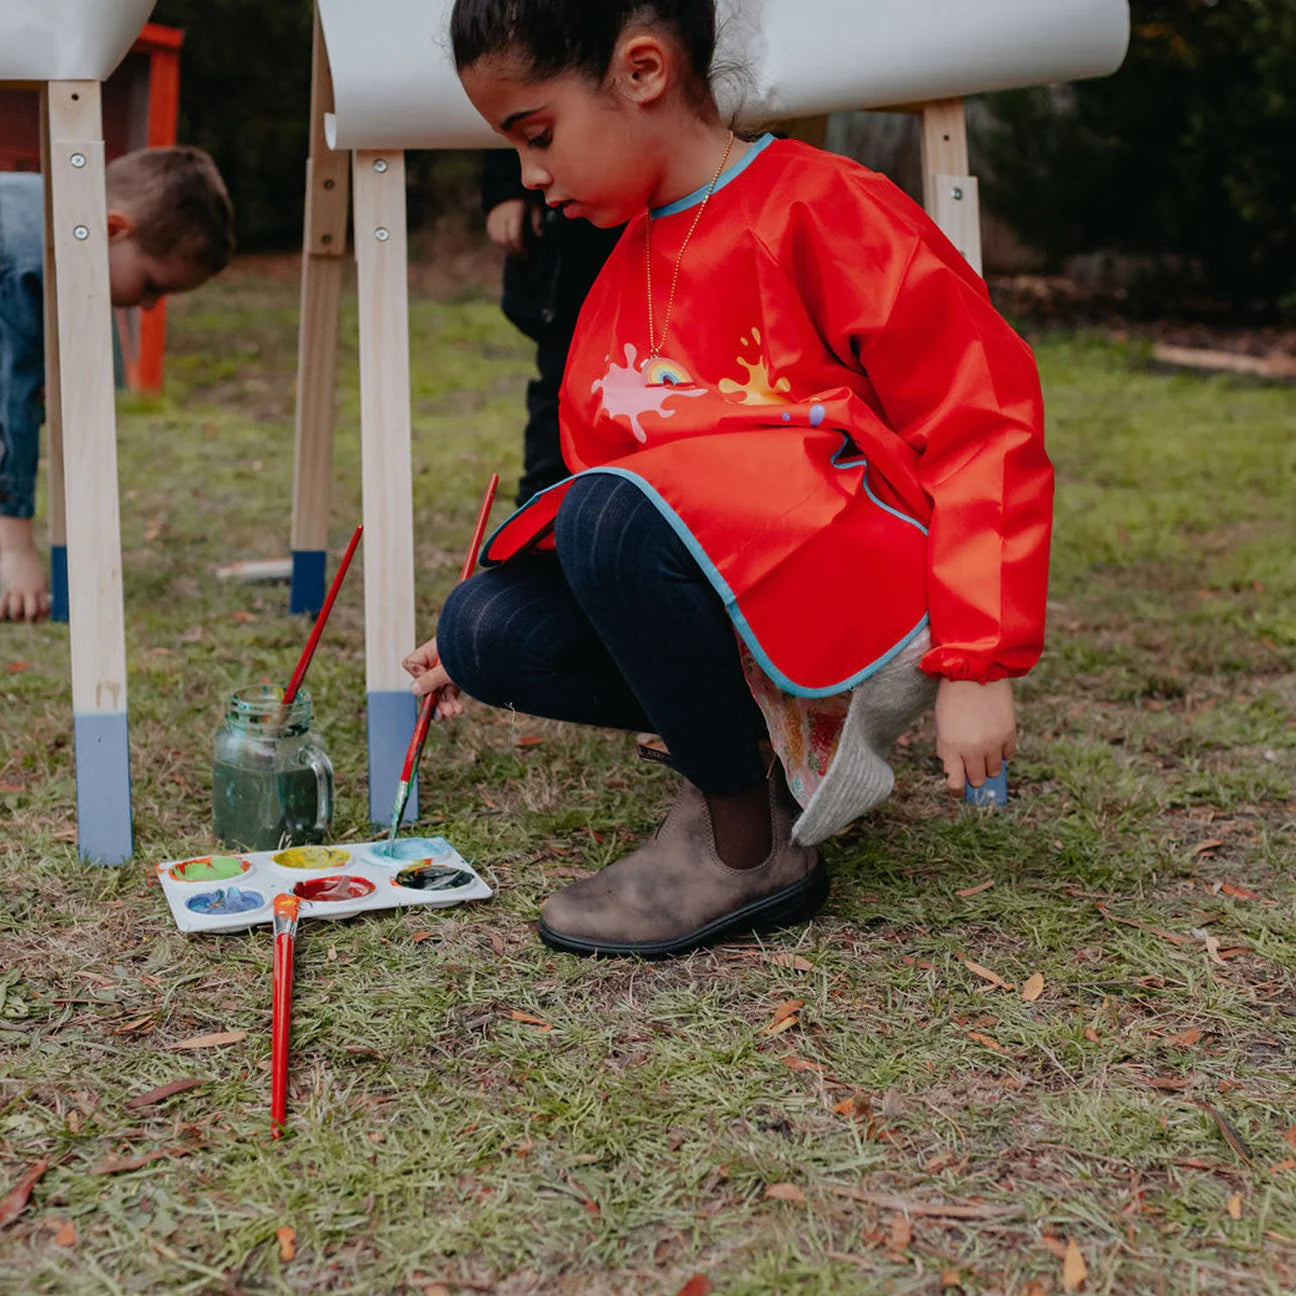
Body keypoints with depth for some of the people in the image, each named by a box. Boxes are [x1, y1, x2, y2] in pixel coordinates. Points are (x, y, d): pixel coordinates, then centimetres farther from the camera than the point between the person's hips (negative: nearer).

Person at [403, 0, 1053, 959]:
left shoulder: (821, 211, -11)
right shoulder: (628, 274, 14)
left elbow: (984, 422, -14)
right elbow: (600, 474, 21)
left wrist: (978, 664, -17)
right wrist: (483, 641, 16)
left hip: (883, 607, -8)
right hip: (726, 606, 8)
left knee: (617, 521, -32)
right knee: (486, 628, -9)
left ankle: (751, 850, -14)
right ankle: (775, 735, 0)